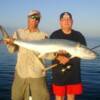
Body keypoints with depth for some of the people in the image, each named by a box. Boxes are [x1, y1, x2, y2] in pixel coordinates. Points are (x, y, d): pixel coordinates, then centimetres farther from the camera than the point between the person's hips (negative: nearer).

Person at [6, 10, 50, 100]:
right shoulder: (19, 32, 6)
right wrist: (11, 43, -23)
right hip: (20, 72, 2)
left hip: (37, 73, -2)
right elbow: (13, 50, -1)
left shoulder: (43, 36, 0)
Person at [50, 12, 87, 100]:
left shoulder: (78, 36, 4)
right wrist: (59, 57, -24)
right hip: (58, 71, -2)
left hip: (73, 71, 2)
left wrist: (68, 58, -17)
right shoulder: (55, 35, 1)